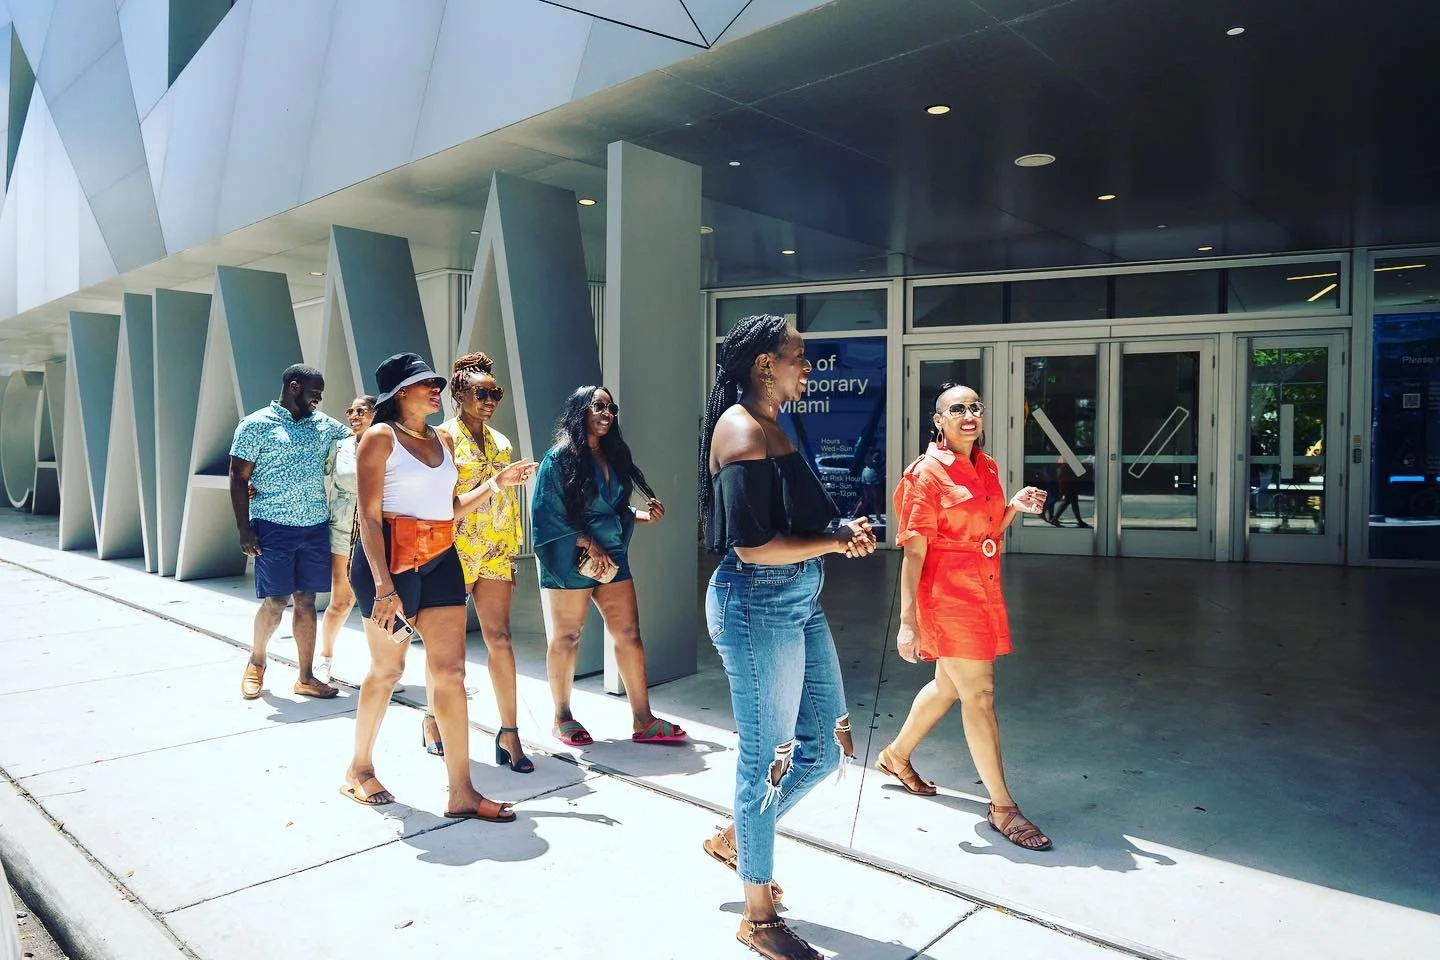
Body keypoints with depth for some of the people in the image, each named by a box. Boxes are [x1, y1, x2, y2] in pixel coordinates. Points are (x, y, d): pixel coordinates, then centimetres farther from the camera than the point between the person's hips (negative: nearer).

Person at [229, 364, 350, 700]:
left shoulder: (324, 424, 12)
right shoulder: (256, 425, -2)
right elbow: (238, 479, -4)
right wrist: (244, 530, -9)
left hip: (316, 527, 4)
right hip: (273, 526, -4)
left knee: (306, 601, 7)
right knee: (275, 601, -3)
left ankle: (306, 677, 14)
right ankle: (256, 662, 24)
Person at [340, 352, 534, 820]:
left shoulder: (440, 440, 14)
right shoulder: (381, 437, -6)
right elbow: (369, 518, -13)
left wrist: (496, 484, 7)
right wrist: (384, 586, -20)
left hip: (440, 559, 6)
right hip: (391, 557, -6)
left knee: (450, 671, 1)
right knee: (387, 669, 8)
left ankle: (461, 792, 4)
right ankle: (358, 769, 31)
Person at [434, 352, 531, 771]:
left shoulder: (500, 442, 13)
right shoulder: (443, 437, -5)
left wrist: (510, 556, 14)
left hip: (495, 552, 5)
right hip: (455, 550, -4)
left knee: (499, 637, -1)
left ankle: (509, 732, 2)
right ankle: (434, 720, 27)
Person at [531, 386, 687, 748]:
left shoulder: (614, 455, 13)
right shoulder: (560, 457, -7)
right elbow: (549, 513, -12)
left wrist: (645, 515, 2)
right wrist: (590, 546, -15)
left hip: (611, 556, 6)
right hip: (571, 560, -6)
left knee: (629, 634, 1)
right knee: (566, 637, 5)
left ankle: (643, 721, 7)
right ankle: (562, 717, 21)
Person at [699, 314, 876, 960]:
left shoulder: (769, 426, 14)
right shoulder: (743, 429, -15)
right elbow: (752, 546, -22)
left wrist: (842, 532, -3)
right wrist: (837, 540, -12)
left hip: (798, 601, 10)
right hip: (758, 603, -10)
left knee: (827, 747, 16)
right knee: (765, 756, 4)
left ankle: (735, 840, 38)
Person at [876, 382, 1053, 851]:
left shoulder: (986, 466, 9)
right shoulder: (928, 473, -13)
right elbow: (913, 552, -16)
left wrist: (1016, 507, -1)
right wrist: (907, 621, -20)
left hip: (984, 592, 8)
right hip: (947, 595, -8)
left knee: (949, 686, 19)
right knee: (979, 694, -3)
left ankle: (896, 756, 41)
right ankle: (1002, 807, 10)